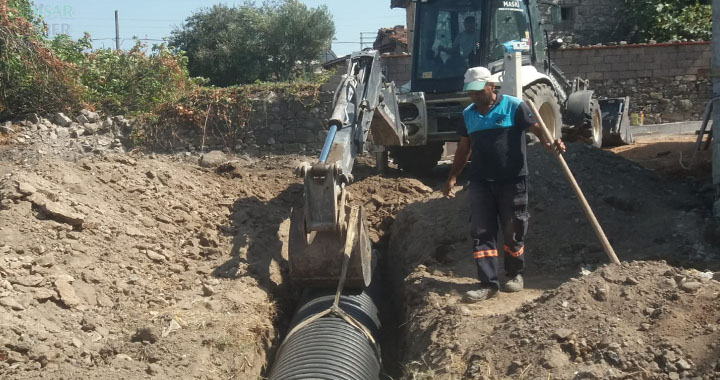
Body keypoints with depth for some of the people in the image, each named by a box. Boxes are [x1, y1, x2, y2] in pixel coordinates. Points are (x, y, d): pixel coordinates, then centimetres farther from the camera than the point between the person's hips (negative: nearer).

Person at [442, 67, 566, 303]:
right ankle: (488, 284, 3)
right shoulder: (468, 114, 11)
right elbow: (464, 148, 18)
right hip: (480, 182, 4)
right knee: (481, 232, -1)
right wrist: (453, 177, 14)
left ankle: (515, 274, 28)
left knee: (513, 231, 7)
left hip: (512, 180, -4)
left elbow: (536, 128, -11)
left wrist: (549, 143, -31)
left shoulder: (513, 106, -4)